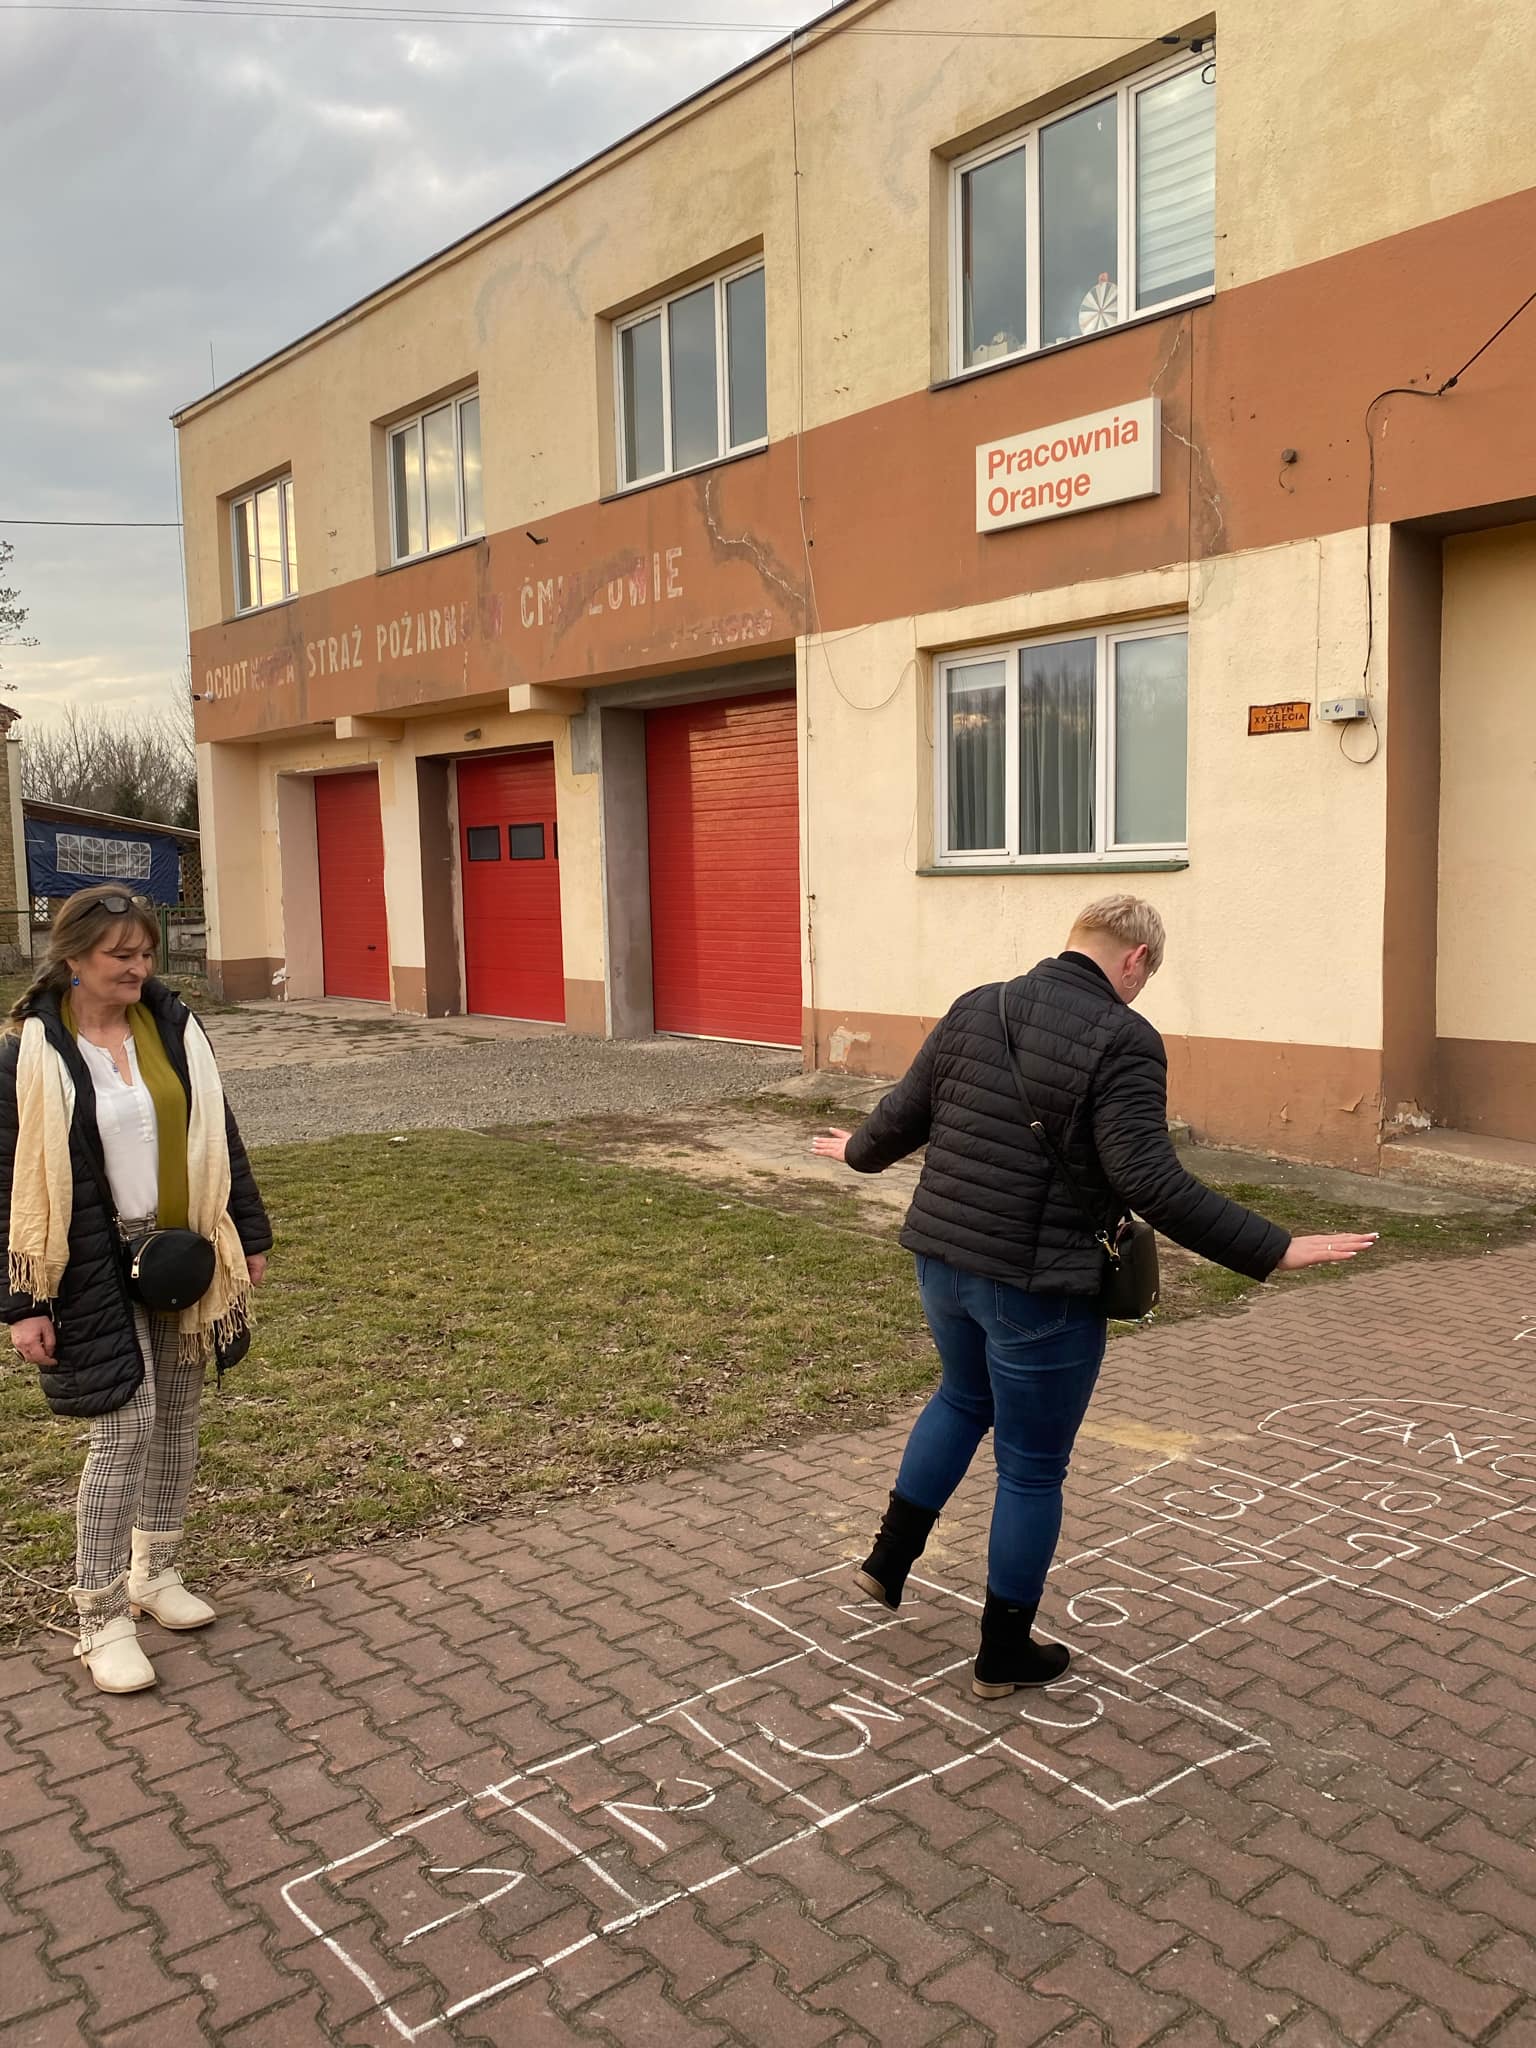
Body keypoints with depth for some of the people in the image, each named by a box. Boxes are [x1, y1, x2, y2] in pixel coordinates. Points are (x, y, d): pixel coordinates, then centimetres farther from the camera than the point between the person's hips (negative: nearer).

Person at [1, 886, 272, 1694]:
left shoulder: (173, 1027, 0)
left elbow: (218, 1136, 8)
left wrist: (249, 1233, 10)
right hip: (101, 1272, -5)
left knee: (177, 1417, 13)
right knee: (126, 1427, -6)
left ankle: (154, 1572, 32)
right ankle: (100, 1618, 9)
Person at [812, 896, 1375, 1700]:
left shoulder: (975, 1009, 3)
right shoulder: (1121, 1039, -15)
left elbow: (902, 1116, 10)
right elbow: (1151, 1182, -22)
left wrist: (857, 1151, 31)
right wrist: (1273, 1250, -19)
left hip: (942, 1260, 6)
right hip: (1038, 1287, -6)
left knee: (963, 1398, 33)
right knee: (1032, 1470, 11)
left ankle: (889, 1558, 36)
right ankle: (1003, 1656, 26)